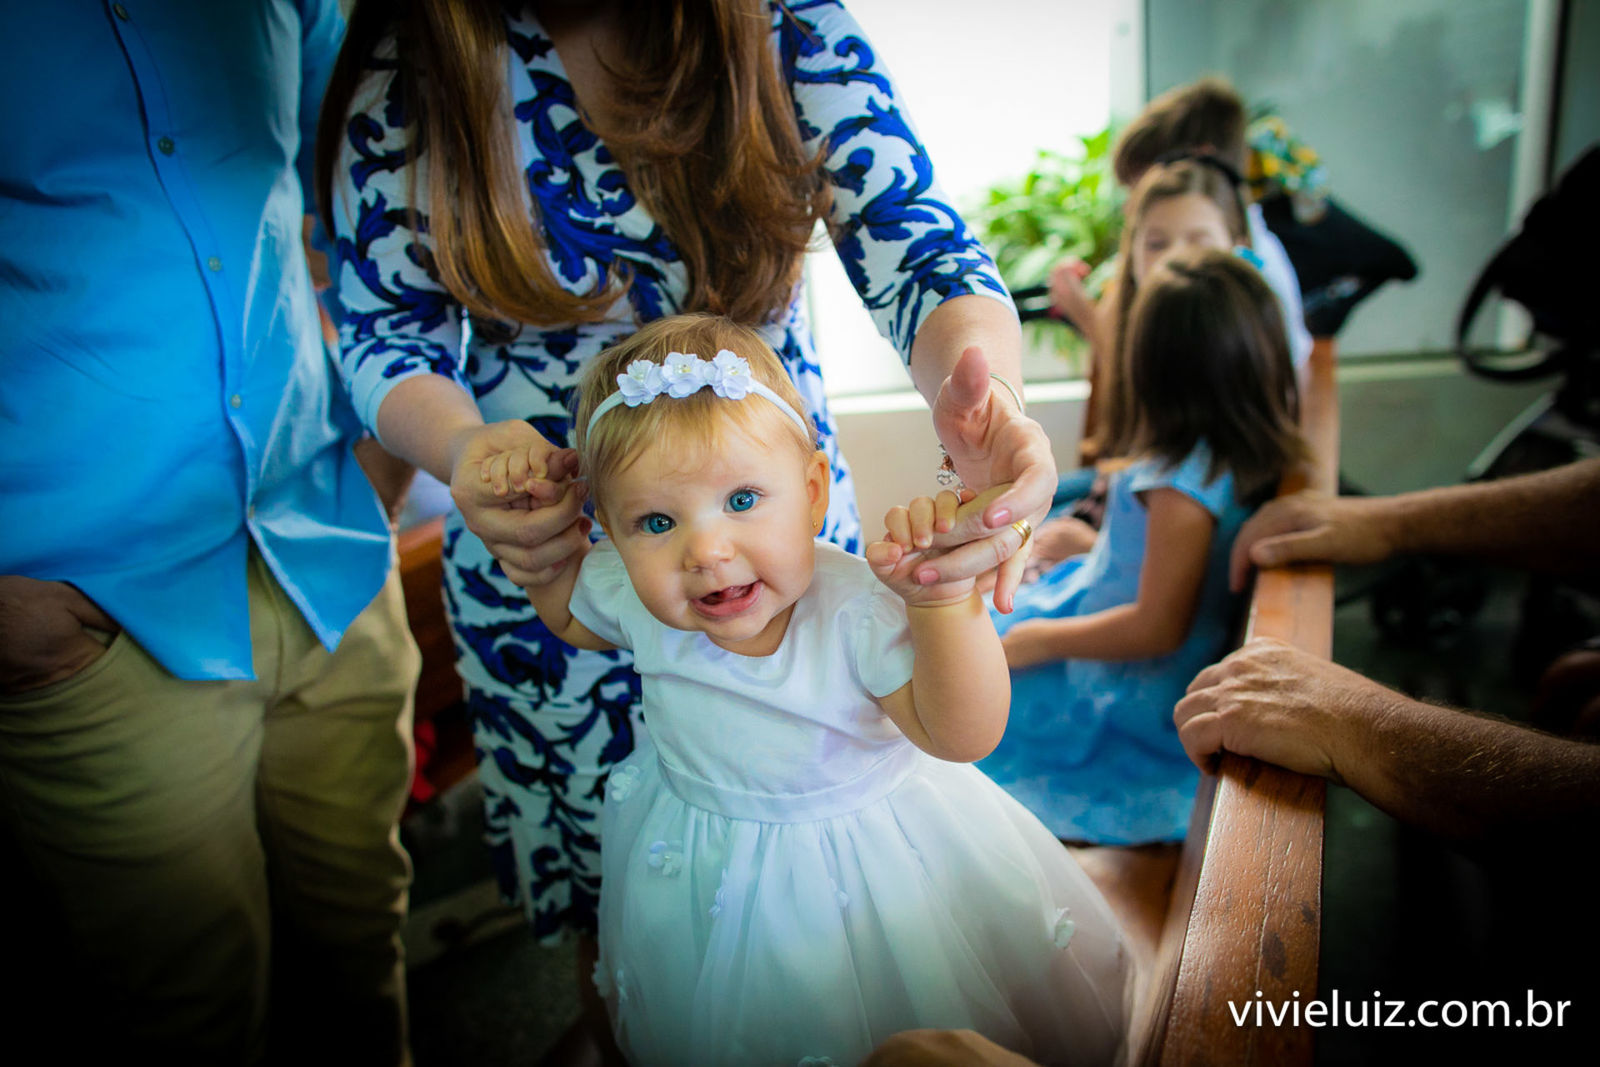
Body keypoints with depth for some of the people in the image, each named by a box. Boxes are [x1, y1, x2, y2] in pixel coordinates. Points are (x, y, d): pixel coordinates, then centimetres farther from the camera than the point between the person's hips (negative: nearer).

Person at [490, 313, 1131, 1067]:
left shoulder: (856, 610, -33)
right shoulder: (633, 591, -19)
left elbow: (960, 736, -36)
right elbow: (570, 614, 5)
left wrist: (943, 604, -51)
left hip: (857, 862, -3)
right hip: (697, 875, 4)